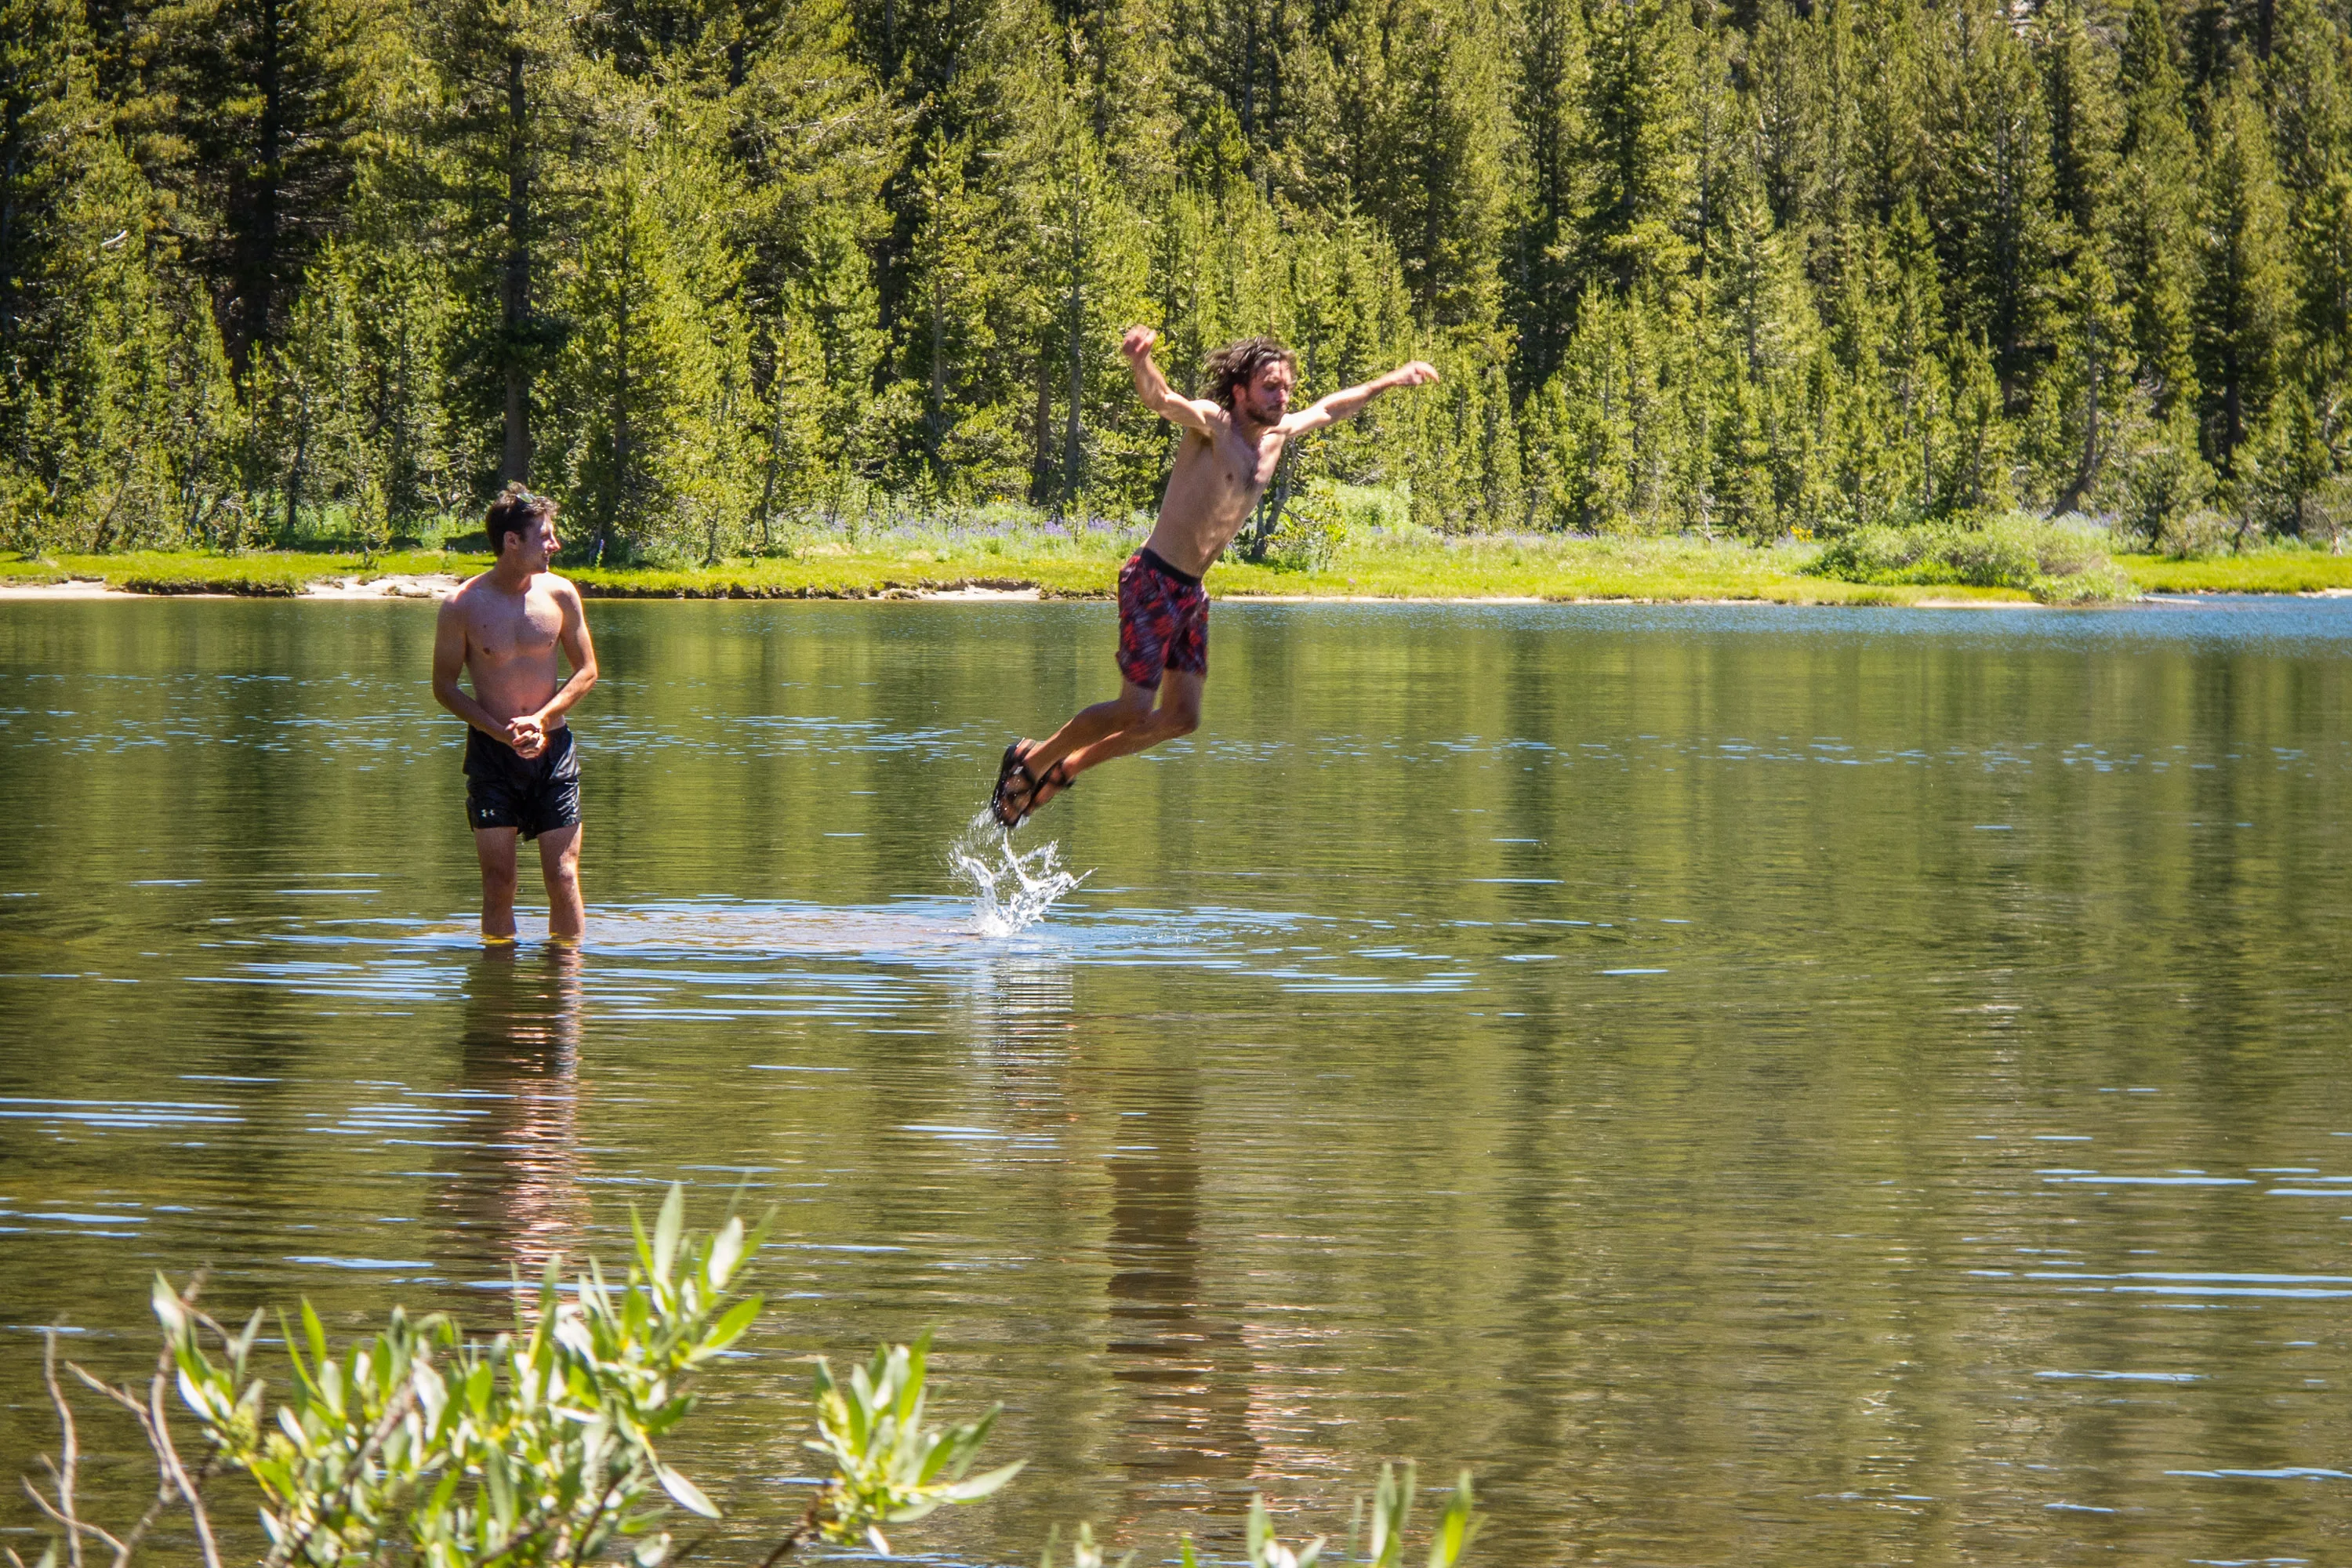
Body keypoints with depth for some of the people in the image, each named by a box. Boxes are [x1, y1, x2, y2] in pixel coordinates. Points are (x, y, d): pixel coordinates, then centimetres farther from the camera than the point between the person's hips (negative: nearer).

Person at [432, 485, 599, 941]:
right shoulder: (463, 605, -7)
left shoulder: (560, 594, -1)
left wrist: (541, 720, -9)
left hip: (552, 747, 1)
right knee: (498, 882, -2)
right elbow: (444, 685, 2)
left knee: (564, 878, -3)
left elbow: (587, 671, 7)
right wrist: (501, 732, -11)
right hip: (491, 750, -1)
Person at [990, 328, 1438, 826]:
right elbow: (1161, 400, -35)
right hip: (1153, 583, -8)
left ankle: (1066, 767, 23)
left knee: (1181, 718, 9)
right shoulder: (1212, 423, -14)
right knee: (1134, 712, -8)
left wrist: (1391, 381, 35)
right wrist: (1140, 362, -57)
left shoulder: (1277, 435, 9)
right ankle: (1033, 759, 13)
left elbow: (1328, 410, 28)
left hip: (1191, 593, 8)